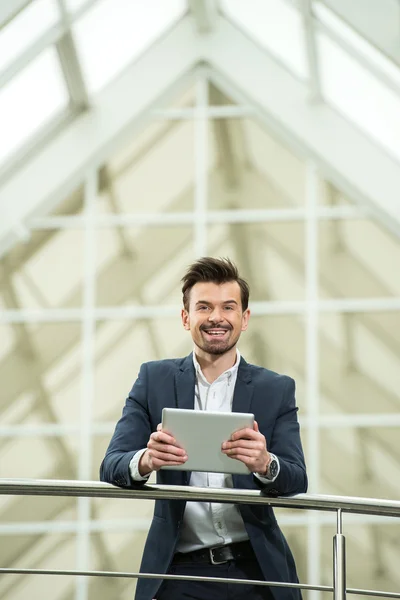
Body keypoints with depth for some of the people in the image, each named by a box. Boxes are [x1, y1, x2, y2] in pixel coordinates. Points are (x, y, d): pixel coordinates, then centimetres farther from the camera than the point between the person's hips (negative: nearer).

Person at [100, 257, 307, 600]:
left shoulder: (277, 390, 6)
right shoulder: (154, 379, 7)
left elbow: (297, 480, -2)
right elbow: (112, 466, -1)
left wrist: (264, 464, -26)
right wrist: (145, 460, -24)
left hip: (255, 571, 0)